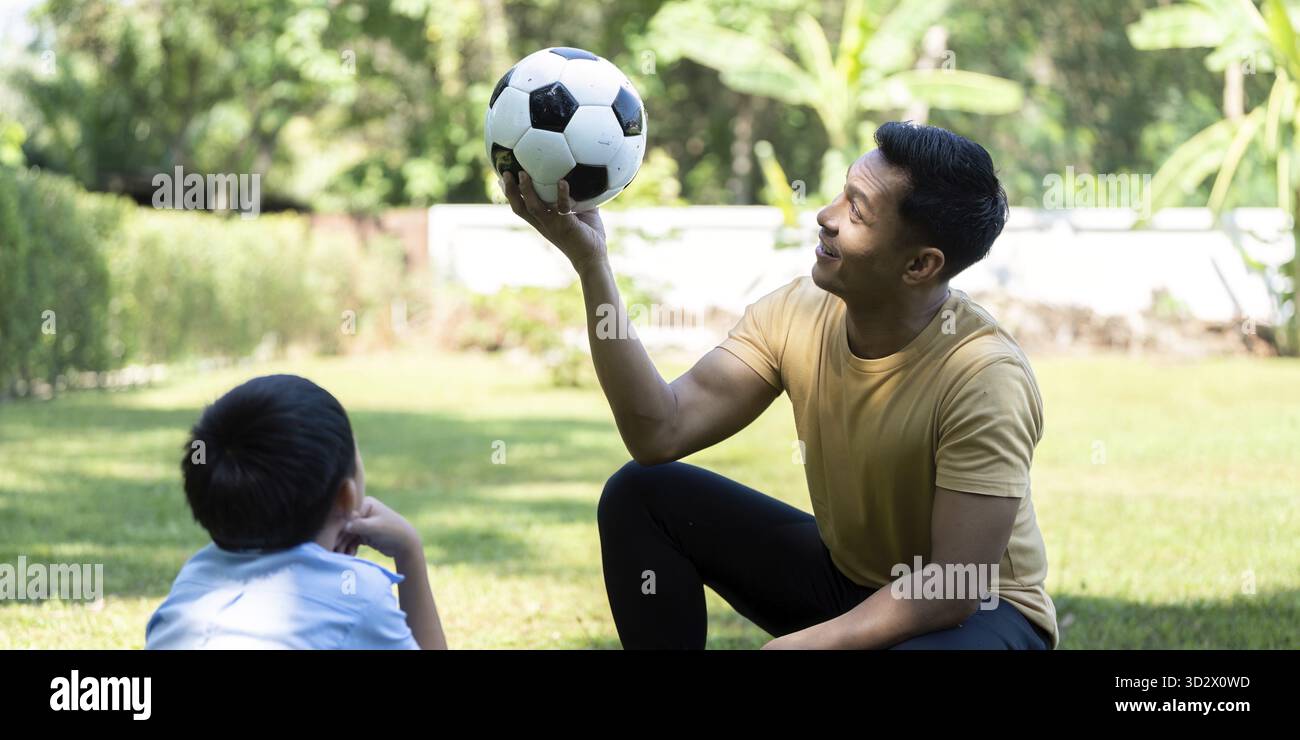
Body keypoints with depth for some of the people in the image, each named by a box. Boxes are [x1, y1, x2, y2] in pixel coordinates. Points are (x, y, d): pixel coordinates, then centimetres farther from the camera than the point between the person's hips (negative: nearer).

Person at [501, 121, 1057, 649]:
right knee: (641, 495, -9)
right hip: (844, 573, 6)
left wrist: (797, 643, -36)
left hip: (978, 612, -6)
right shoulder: (796, 314, -11)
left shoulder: (984, 377, -29)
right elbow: (661, 435, -18)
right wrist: (590, 261, -25)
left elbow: (955, 588, -30)